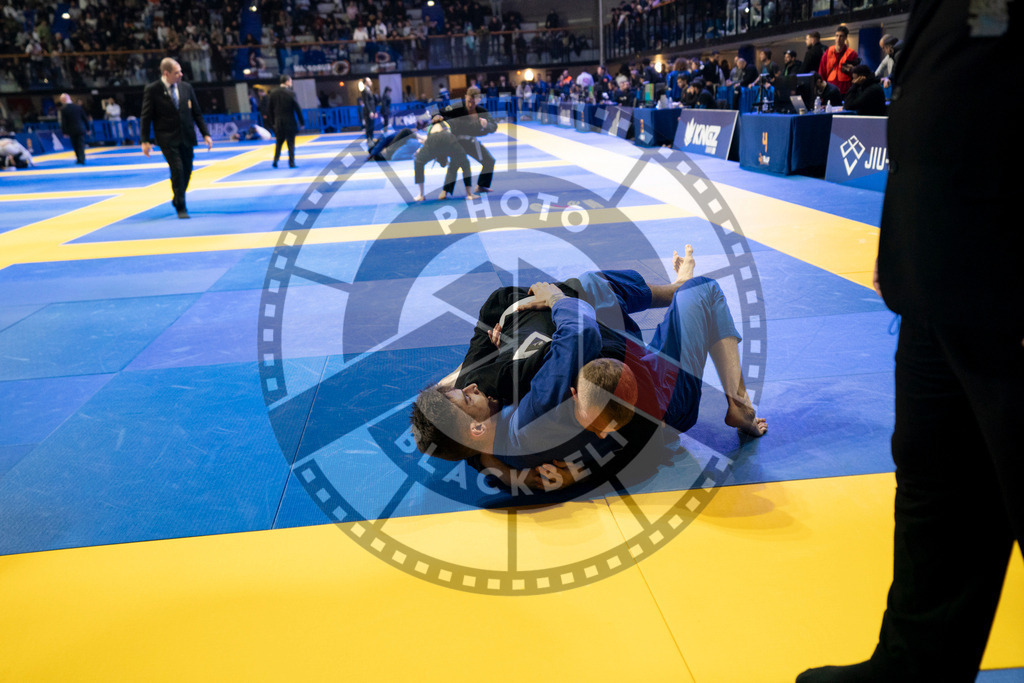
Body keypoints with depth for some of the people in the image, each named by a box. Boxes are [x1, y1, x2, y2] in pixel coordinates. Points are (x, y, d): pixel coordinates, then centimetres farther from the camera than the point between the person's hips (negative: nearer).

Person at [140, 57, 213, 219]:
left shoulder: (186, 88, 6)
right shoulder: (152, 90, -6)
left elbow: (197, 113, 10)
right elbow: (146, 117, -4)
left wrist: (206, 134, 3)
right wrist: (145, 140, -8)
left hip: (186, 137, 5)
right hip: (167, 138, -5)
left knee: (187, 170, 10)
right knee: (177, 169, -13)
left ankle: (178, 200, 34)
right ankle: (180, 207, -2)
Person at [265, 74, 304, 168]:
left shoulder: (273, 93, 2)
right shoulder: (290, 93, -11)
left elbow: (269, 109, 6)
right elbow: (297, 108, -9)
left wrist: (271, 122, 14)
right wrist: (302, 122, -2)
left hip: (278, 122, 4)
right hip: (289, 122, -4)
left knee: (278, 142, 16)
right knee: (291, 143, 3)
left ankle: (275, 160, 6)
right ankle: (291, 163, 2)